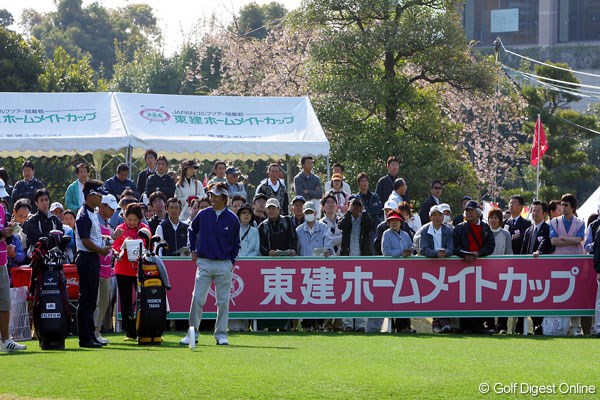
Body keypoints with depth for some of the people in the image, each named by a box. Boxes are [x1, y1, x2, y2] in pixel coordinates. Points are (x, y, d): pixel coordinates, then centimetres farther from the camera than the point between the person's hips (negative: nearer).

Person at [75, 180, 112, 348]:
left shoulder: (94, 214, 16)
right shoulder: (84, 215, -15)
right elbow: (86, 241, -19)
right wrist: (101, 250, -14)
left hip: (94, 258, 10)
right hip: (86, 258, -10)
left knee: (91, 300, 14)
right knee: (86, 299, -7)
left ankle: (91, 335, 20)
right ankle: (85, 339, -5)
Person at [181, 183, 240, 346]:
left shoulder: (232, 219, 1)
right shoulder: (203, 215, 3)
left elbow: (236, 244, 11)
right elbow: (192, 231, 21)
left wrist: (232, 261, 2)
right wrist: (193, 251, 13)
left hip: (224, 265, -1)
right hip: (204, 263, 1)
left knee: (223, 301, 3)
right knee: (197, 299, -4)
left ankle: (221, 334, 11)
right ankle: (192, 333, 2)